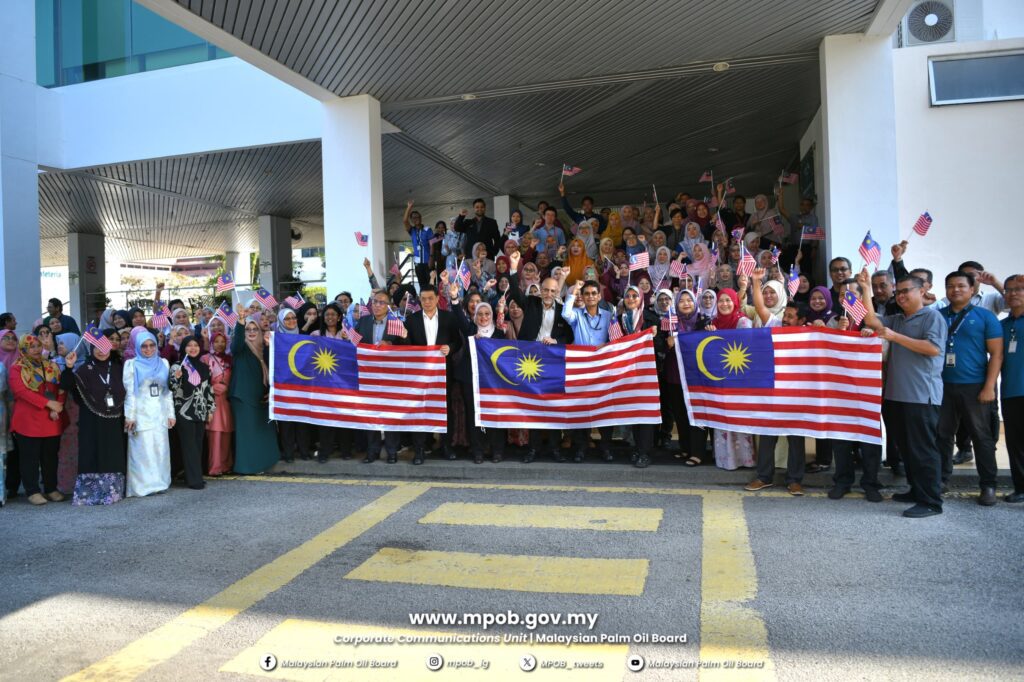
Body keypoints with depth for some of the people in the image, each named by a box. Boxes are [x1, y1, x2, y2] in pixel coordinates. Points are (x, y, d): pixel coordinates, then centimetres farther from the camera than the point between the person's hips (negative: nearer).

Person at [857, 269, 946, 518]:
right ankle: (917, 490, 26)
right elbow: (871, 321, 3)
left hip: (922, 395, -8)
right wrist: (866, 290, -2)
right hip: (896, 394, 8)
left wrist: (896, 337, -16)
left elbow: (934, 348, -16)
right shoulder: (896, 320, 16)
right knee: (906, 447, 14)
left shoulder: (932, 316, -4)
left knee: (923, 448, -5)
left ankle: (931, 501, 0)